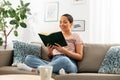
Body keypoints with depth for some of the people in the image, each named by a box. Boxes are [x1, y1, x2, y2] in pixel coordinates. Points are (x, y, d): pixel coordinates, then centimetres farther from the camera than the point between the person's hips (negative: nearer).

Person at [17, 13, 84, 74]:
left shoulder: (75, 36, 12)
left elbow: (80, 57, 2)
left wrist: (64, 50, -10)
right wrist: (50, 52, -2)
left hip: (69, 63, -4)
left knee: (64, 60, -42)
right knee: (29, 58, -16)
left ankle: (34, 69, -32)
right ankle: (57, 69, -33)